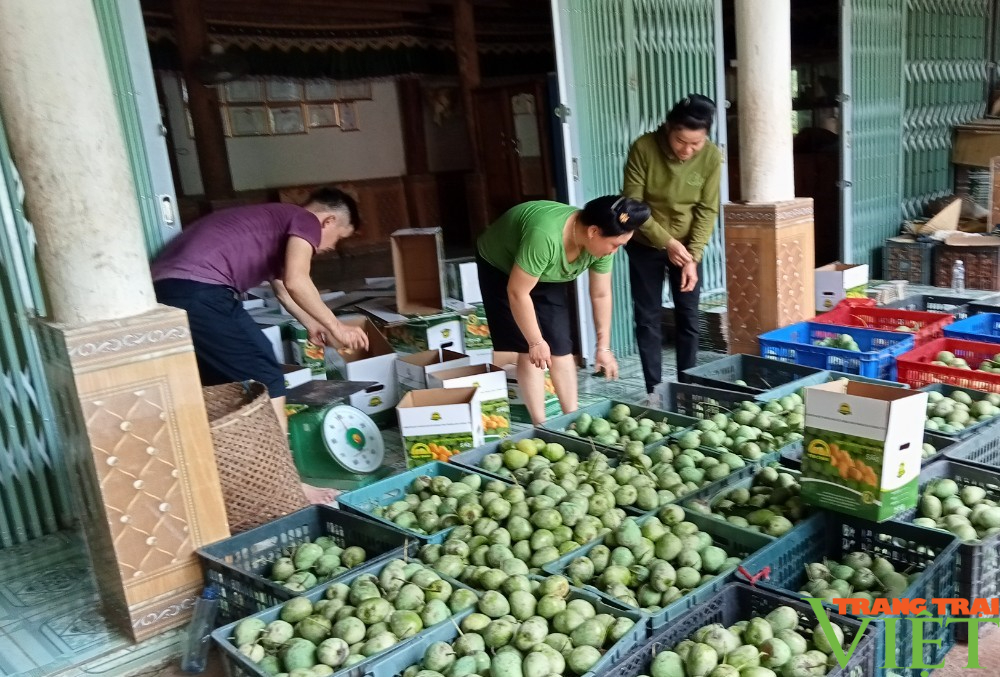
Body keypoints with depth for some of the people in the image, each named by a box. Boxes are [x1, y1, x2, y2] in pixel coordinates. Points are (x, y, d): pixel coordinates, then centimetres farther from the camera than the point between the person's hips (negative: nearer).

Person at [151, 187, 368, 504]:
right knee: (265, 379, -2)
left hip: (162, 290, 10)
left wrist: (312, 326, 54)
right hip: (199, 291, -10)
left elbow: (281, 287, 46)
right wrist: (335, 327, 1)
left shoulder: (273, 223, 34)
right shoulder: (306, 220, 6)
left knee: (222, 385, 20)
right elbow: (295, 281, -10)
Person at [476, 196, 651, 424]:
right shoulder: (545, 236, -42)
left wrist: (604, 347, -4)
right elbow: (517, 292, -34)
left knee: (561, 346, -1)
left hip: (547, 276, 6)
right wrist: (535, 342, -25)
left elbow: (601, 295, -9)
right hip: (500, 268, -5)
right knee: (530, 351, -11)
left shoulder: (601, 242, -21)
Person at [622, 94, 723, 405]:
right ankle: (654, 390, 9)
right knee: (648, 317, 0)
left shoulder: (712, 156, -16)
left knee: (688, 317, 5)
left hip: (688, 244, 2)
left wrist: (693, 257, -19)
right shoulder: (643, 148, -22)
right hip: (645, 245, -1)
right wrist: (667, 242, -21)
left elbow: (707, 210, -11)